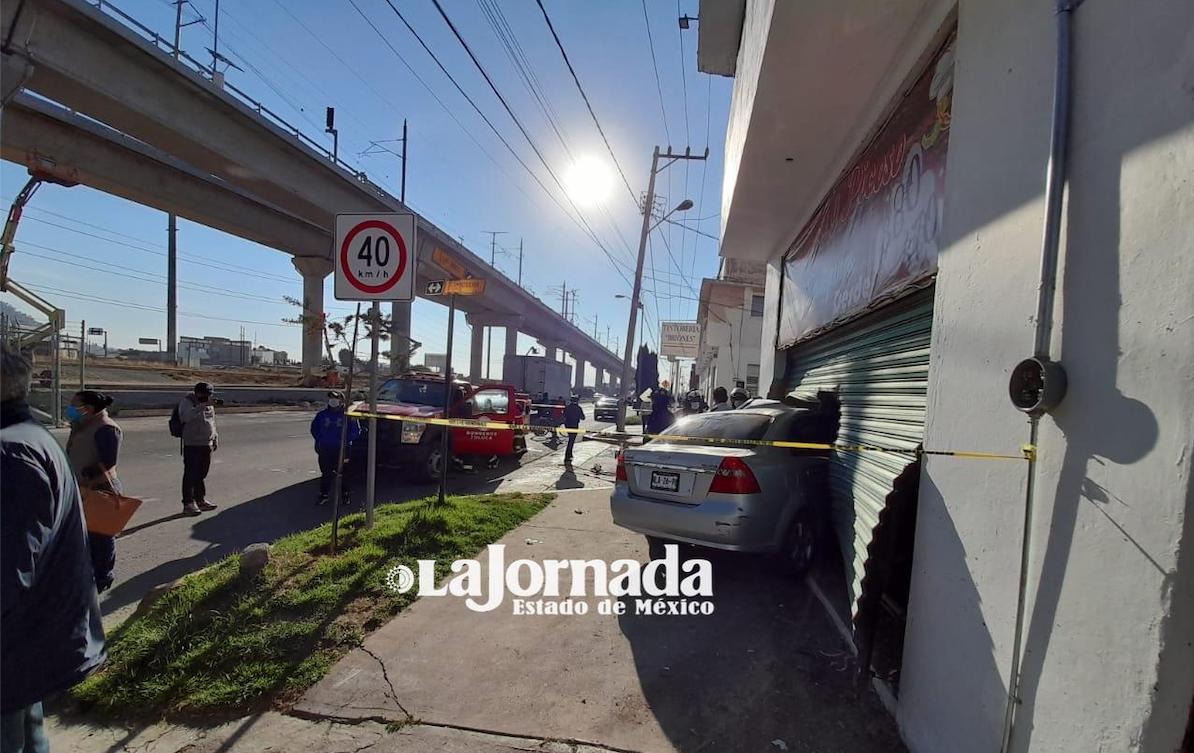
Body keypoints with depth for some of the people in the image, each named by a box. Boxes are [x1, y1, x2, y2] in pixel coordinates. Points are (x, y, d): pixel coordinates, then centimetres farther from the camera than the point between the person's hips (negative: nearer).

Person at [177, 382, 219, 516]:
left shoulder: (209, 405, 11)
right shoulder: (187, 402, -11)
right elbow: (186, 416, -32)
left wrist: (215, 439, 20)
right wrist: (203, 406, -37)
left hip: (206, 445, 7)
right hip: (192, 446, -7)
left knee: (202, 474, 13)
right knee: (191, 474, -4)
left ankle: (201, 500, 22)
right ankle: (188, 503, 2)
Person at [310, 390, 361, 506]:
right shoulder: (322, 415, 7)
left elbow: (356, 431, -1)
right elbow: (314, 428, 18)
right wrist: (319, 440, 4)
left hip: (341, 449, -3)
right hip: (325, 449, 3)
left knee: (343, 472, 5)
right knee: (326, 473, 7)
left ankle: (345, 494, 18)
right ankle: (323, 495, 16)